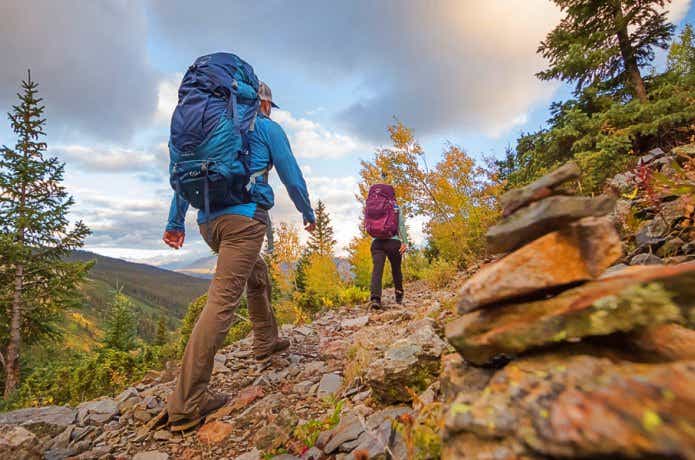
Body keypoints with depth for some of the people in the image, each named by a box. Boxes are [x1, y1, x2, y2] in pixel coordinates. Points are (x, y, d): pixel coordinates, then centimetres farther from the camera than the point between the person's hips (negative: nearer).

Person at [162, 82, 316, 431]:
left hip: (209, 220, 8)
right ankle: (186, 404, -8)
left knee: (257, 275, 25)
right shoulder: (268, 128, 9)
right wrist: (308, 214, 18)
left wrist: (175, 223, 20)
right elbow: (292, 176, 6)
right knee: (223, 300, -10)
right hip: (244, 217, -7)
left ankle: (265, 341, 37)